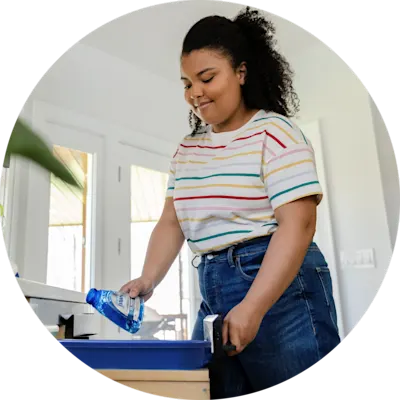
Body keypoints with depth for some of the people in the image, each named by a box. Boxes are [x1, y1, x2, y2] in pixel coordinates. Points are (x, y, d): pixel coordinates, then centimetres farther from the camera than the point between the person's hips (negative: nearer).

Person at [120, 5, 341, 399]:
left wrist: (252, 307, -22)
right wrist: (148, 281, -5)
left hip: (280, 287, -5)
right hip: (213, 293, 6)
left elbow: (297, 224, -16)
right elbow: (171, 223, 12)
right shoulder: (187, 149, 13)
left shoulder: (273, 132, -7)